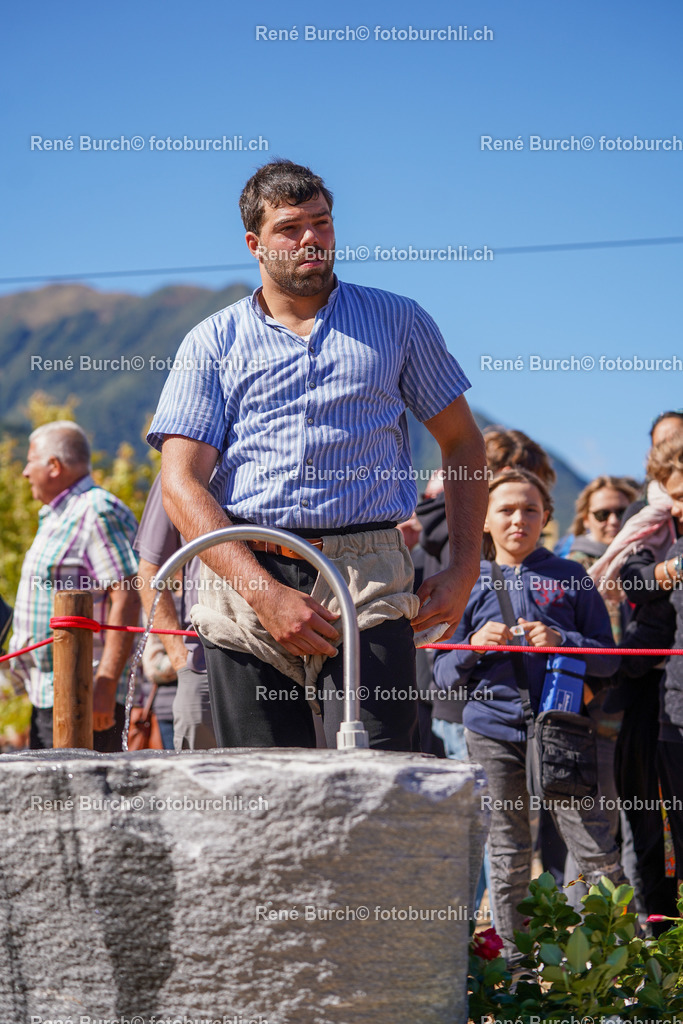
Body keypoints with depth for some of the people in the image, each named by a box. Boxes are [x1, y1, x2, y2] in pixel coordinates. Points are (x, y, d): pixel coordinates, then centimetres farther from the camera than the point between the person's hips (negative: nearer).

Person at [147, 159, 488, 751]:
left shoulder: (398, 322, 16)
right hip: (246, 576, 1)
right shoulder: (214, 344, 12)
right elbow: (181, 482, 2)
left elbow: (462, 442, 20)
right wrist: (266, 593, -12)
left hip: (368, 578, -1)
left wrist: (464, 569, 5)